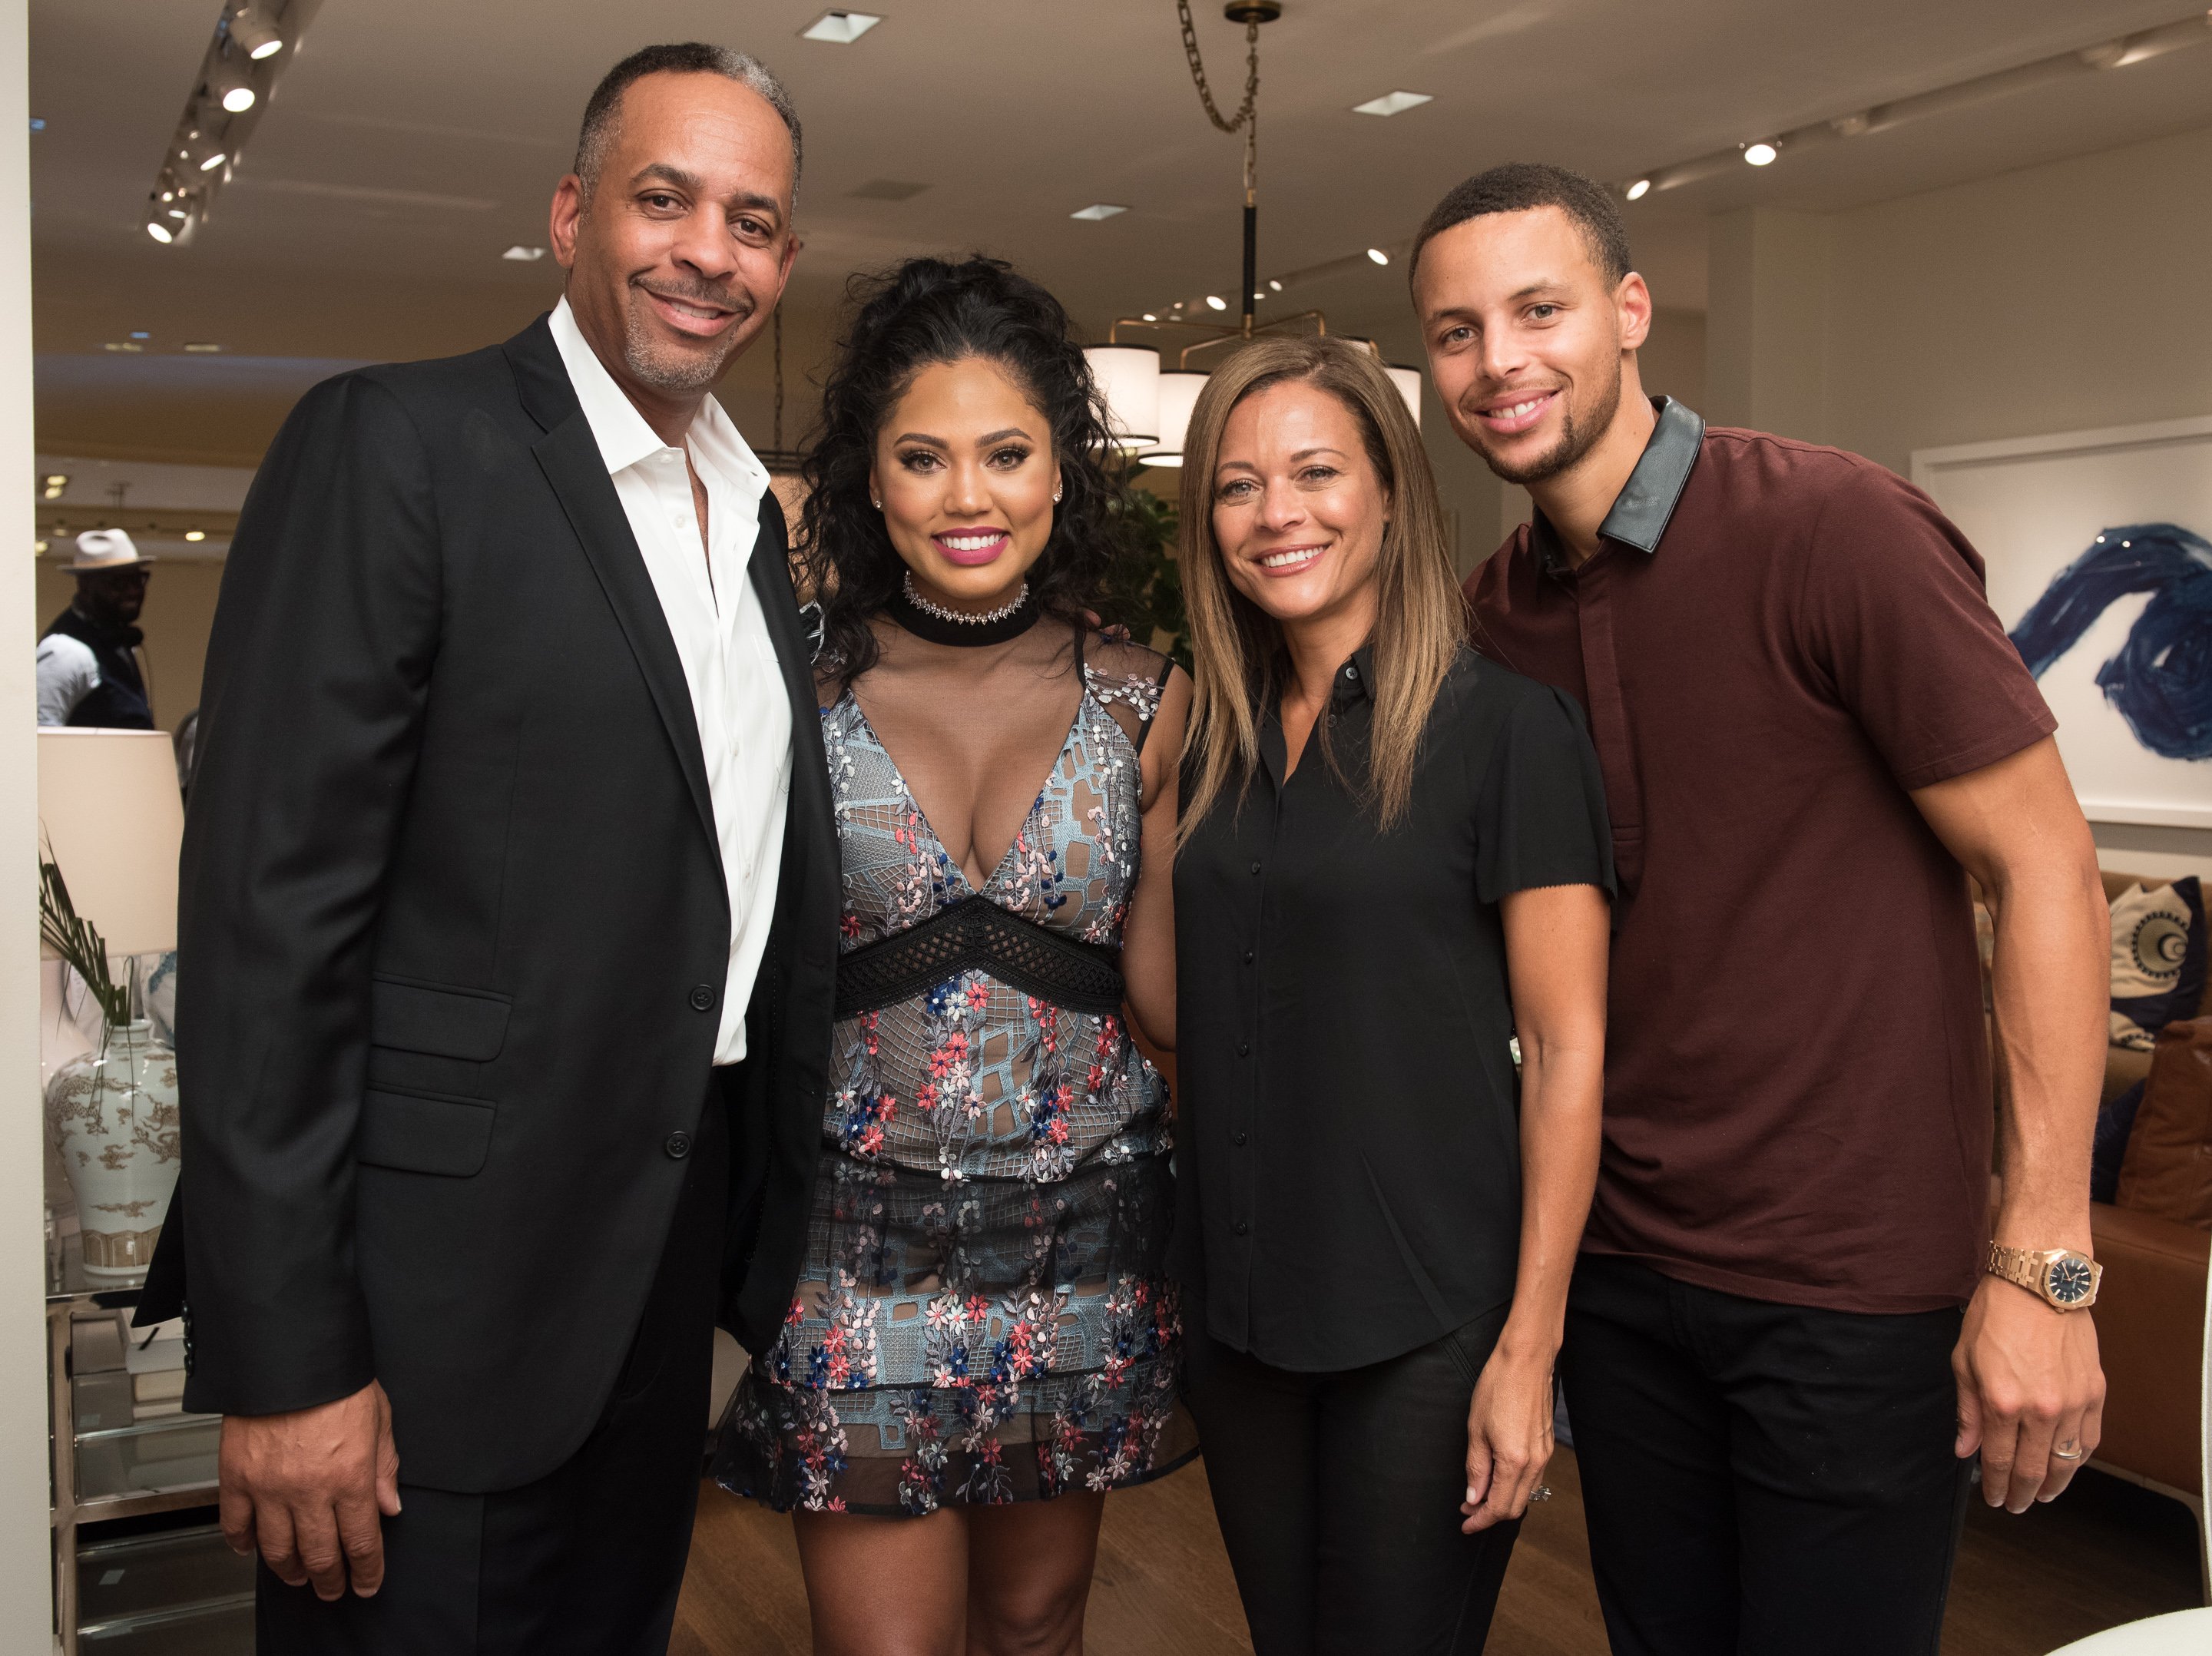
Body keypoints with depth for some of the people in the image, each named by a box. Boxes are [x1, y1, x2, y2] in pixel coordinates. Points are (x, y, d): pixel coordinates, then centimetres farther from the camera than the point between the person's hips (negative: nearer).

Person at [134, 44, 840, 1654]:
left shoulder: (759, 515, 11)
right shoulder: (394, 445, -11)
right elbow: (269, 908, -16)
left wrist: (767, 1243, 13)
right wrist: (284, 1358, -18)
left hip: (669, 1281, 7)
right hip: (446, 1287, -7)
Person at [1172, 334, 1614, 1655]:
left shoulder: (1506, 729, -11)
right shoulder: (1217, 740, 6)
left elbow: (1568, 1052, -12)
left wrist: (1529, 1346, -15)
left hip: (1428, 1317, -5)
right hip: (1242, 1302, 6)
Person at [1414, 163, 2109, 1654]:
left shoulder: (1835, 529, -15)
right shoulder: (1493, 610, 4)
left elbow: (2046, 869, -13)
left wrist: (2044, 1264, -16)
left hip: (1854, 1285, -5)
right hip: (1619, 1264, 6)